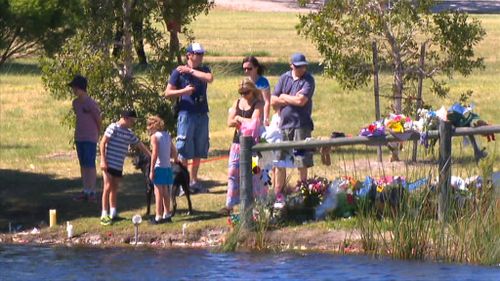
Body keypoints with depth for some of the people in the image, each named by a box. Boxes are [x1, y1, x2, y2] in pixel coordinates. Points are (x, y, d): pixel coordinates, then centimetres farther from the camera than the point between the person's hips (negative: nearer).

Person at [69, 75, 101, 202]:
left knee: (90, 165, -7)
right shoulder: (75, 103, 8)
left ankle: (92, 192, -5)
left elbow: (98, 120, -5)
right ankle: (85, 191, 15)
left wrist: (97, 135, 6)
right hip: (79, 138, 7)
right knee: (83, 165, 10)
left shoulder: (91, 104, -14)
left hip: (90, 139, -7)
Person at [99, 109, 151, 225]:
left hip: (119, 166, 7)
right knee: (108, 187, -9)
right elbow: (103, 143, -11)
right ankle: (104, 215, -9)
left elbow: (140, 145, 19)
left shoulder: (129, 133, 12)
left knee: (115, 188, 12)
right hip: (109, 163, -7)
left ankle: (113, 213, 19)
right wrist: (103, 160, -16)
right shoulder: (113, 128, -9)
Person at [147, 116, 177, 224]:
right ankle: (167, 215, 20)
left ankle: (159, 217, -3)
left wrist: (151, 170, -15)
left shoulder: (155, 136, -10)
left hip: (159, 167, -6)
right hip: (168, 167, 6)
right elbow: (174, 153, 11)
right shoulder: (167, 135, 10)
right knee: (165, 192, 15)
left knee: (158, 192, -3)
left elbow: (154, 154, -16)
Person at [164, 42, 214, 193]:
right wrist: (184, 91, -16)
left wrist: (191, 71, -10)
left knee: (199, 151, 10)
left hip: (202, 114, 5)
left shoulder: (203, 69, 11)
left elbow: (209, 78, -12)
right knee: (184, 151, -6)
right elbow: (168, 93, -3)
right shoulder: (179, 72, -2)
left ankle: (194, 181, 20)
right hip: (186, 114, -5)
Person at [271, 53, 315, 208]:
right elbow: (273, 101, 6)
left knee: (302, 162, -2)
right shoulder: (284, 78, 10)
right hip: (284, 124, 4)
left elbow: (301, 100, -16)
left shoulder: (308, 80, -3)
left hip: (301, 124, -4)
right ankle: (278, 195, 11)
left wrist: (284, 97, -2)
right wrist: (293, 99, -5)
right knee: (279, 161, 5)